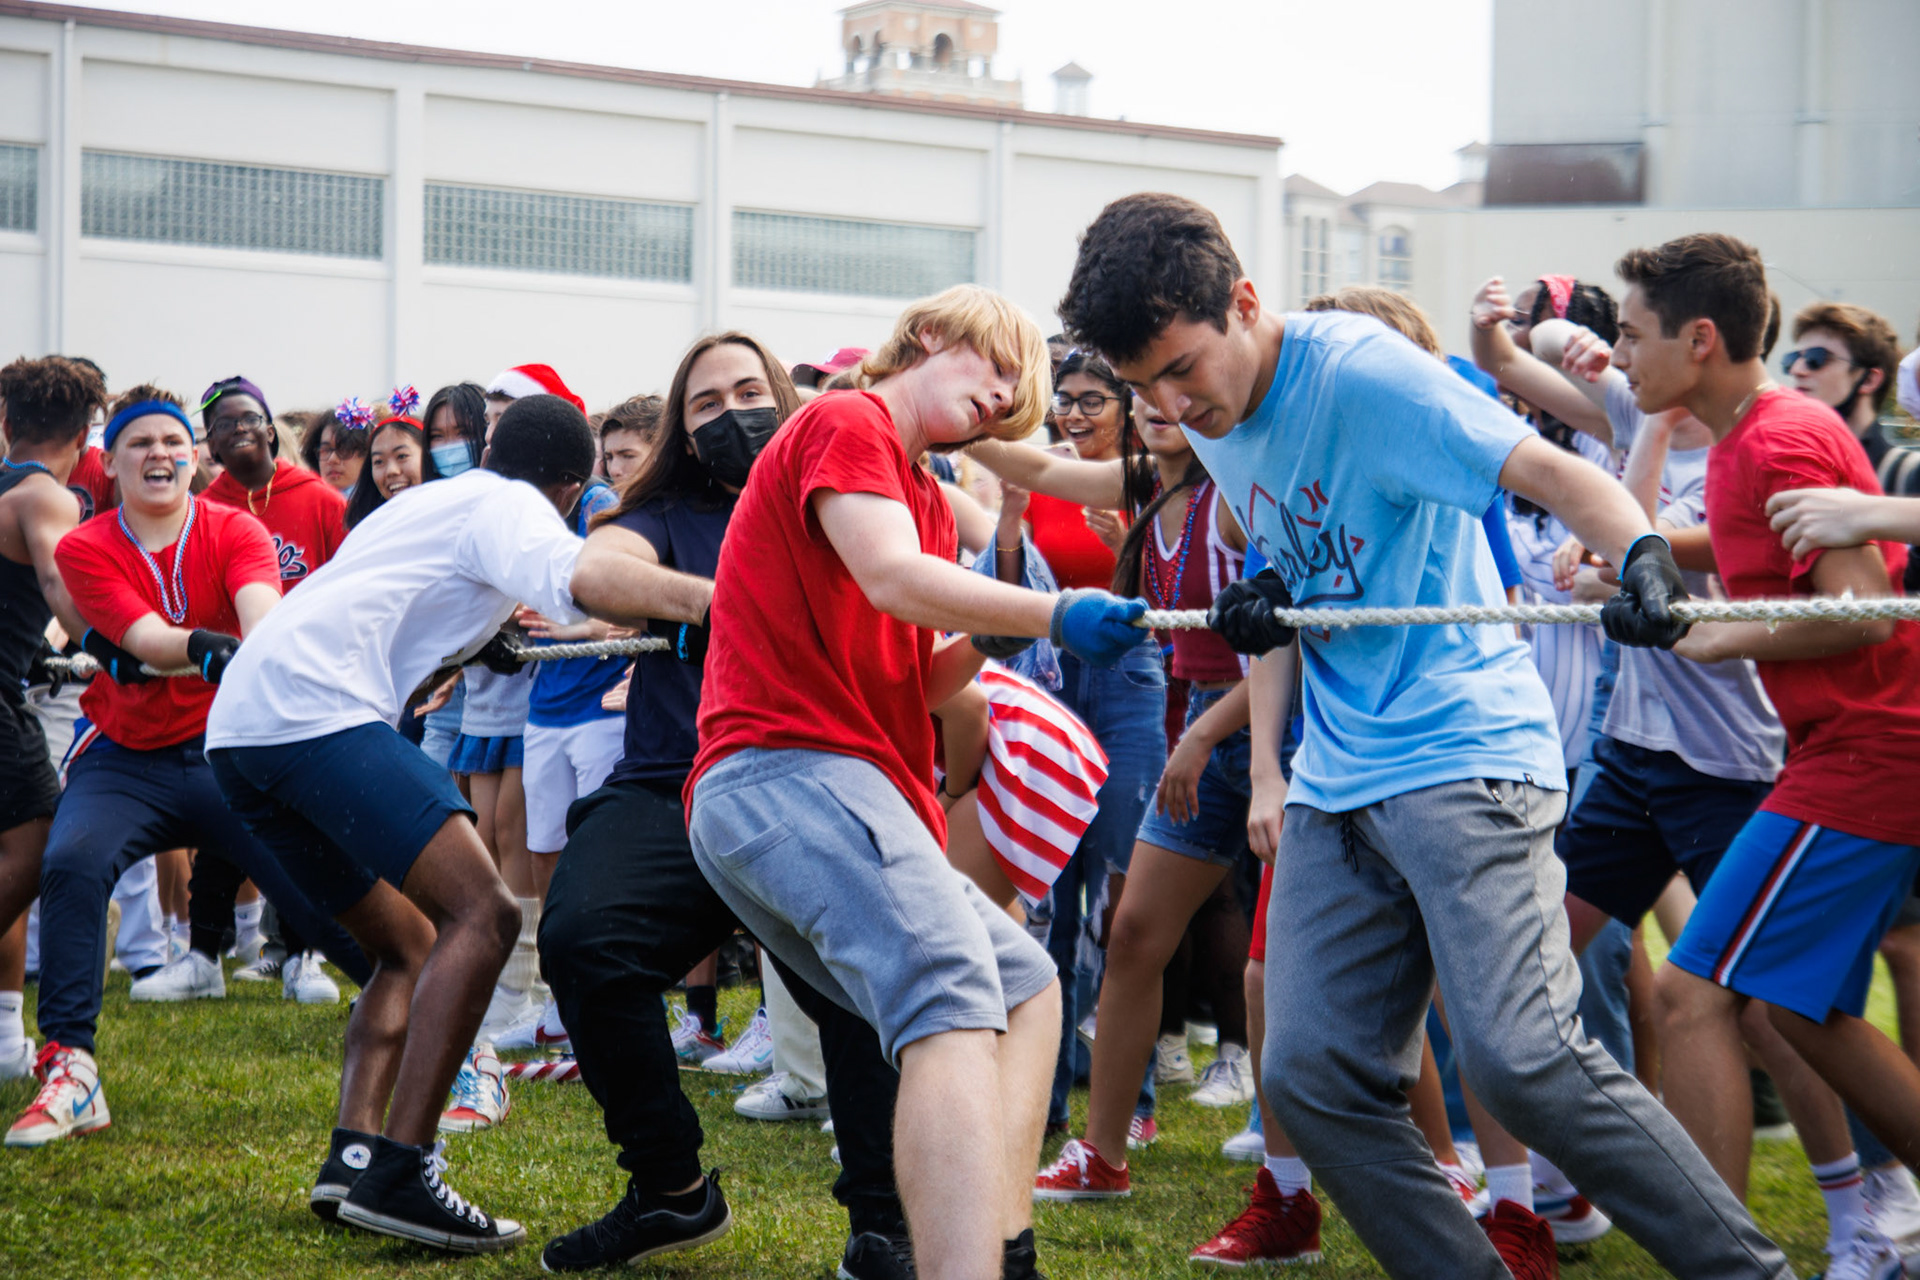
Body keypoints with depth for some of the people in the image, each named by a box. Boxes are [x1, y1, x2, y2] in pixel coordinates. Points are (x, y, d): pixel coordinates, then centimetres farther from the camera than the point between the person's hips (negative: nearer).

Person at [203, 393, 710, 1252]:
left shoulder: (429, 502, 32)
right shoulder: (507, 506, 5)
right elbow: (579, 578, -18)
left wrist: (470, 647, 63)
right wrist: (727, 600, -28)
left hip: (238, 727, 10)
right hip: (313, 707, -10)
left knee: (412, 947, 18)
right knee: (481, 915, -17)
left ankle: (354, 1155, 1)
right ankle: (395, 1175, -26)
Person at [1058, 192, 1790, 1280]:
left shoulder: (1361, 371, -14)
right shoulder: (1213, 421, 10)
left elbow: (1552, 473, -21)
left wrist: (1643, 556, -41)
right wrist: (1268, 601, 2)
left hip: (1464, 753, -8)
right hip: (1336, 780, 8)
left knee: (1518, 1055, -20)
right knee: (1311, 1074, -3)